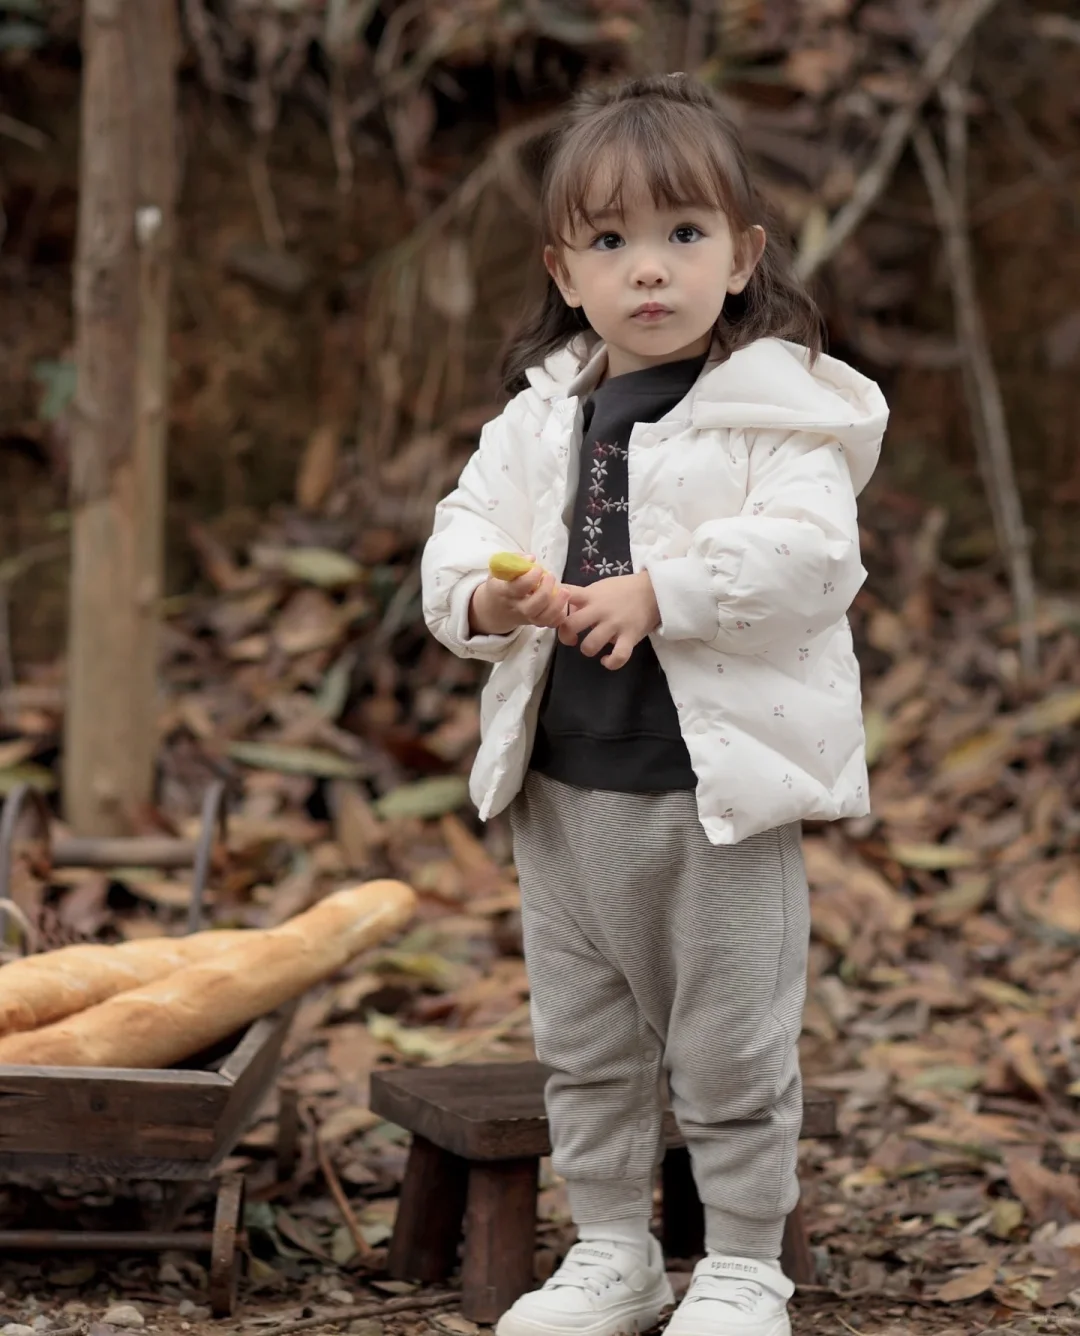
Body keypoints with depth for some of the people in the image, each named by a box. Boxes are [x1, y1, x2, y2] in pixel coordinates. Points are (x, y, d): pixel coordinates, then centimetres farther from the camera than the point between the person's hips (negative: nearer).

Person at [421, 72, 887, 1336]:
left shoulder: (781, 408, -10)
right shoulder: (541, 416, 7)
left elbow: (807, 554, -21)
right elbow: (463, 524, 8)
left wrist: (657, 594, -29)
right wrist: (481, 595, -14)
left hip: (716, 786, -6)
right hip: (562, 787, 6)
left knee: (731, 1046, 6)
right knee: (583, 1043, 17)